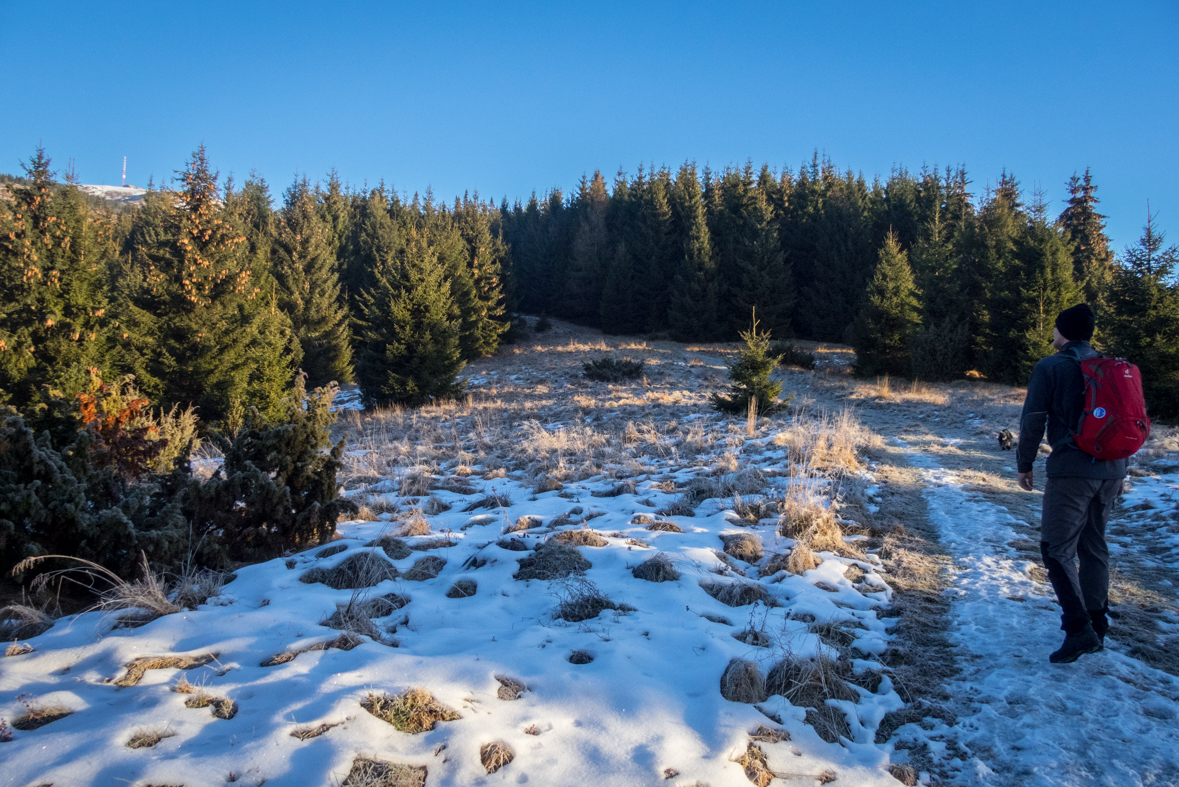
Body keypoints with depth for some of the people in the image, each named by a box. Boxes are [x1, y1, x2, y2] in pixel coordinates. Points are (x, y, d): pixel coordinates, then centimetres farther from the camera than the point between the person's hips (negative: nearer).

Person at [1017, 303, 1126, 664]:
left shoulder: (1050, 367, -5)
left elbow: (1033, 420, -8)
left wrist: (1024, 464, 2)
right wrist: (1119, 470, 23)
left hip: (1071, 469, -7)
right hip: (1111, 470, 7)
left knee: (1057, 549, -3)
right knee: (1094, 545, 16)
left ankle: (1079, 629, -12)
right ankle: (1097, 625, 21)